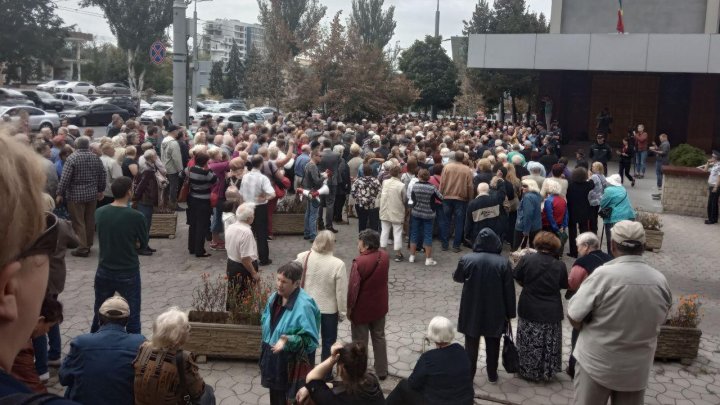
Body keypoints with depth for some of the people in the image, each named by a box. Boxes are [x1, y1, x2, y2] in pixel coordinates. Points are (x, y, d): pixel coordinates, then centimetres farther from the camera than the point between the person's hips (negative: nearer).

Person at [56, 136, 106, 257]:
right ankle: (88, 245, 21)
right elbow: (102, 175, 8)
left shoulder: (72, 158, -11)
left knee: (78, 222, 0)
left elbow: (65, 178, -14)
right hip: (92, 194, 5)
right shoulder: (96, 158, 2)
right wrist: (101, 190, 20)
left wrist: (60, 194, -6)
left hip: (76, 195, -4)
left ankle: (82, 248, 0)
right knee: (90, 221, 12)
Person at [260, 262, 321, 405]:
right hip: (274, 357, 7)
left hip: (293, 362, -7)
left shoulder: (304, 305, -25)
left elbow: (310, 339, -23)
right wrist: (267, 344, 14)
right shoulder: (275, 297, -1)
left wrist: (289, 340, -35)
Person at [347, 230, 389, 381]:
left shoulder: (359, 262, -26)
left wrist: (349, 307, -10)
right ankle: (381, 371, 30)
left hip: (362, 309, -6)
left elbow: (353, 288, -21)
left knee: (360, 342, 11)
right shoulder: (384, 256, -6)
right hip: (380, 306, 6)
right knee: (379, 338, 20)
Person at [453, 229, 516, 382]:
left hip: (472, 310, 0)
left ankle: (469, 374, 19)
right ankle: (492, 375, 28)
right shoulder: (503, 262, -12)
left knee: (471, 344, 13)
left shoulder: (466, 259, -11)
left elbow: (457, 278, 6)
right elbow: (509, 290, -8)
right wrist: (509, 313, 2)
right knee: (493, 344, 16)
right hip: (495, 311, 0)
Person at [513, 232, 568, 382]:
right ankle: (547, 373, 27)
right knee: (550, 345, 15)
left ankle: (527, 371, 26)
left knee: (529, 344, 13)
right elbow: (564, 285, 3)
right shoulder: (560, 266, -10)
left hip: (529, 309, -1)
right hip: (551, 312, 1)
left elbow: (517, 279, -2)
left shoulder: (527, 259, -13)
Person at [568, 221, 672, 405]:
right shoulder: (661, 281, -7)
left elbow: (573, 317, -16)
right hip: (638, 367, 4)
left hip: (597, 362, -3)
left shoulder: (603, 275, -22)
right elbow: (660, 320, 9)